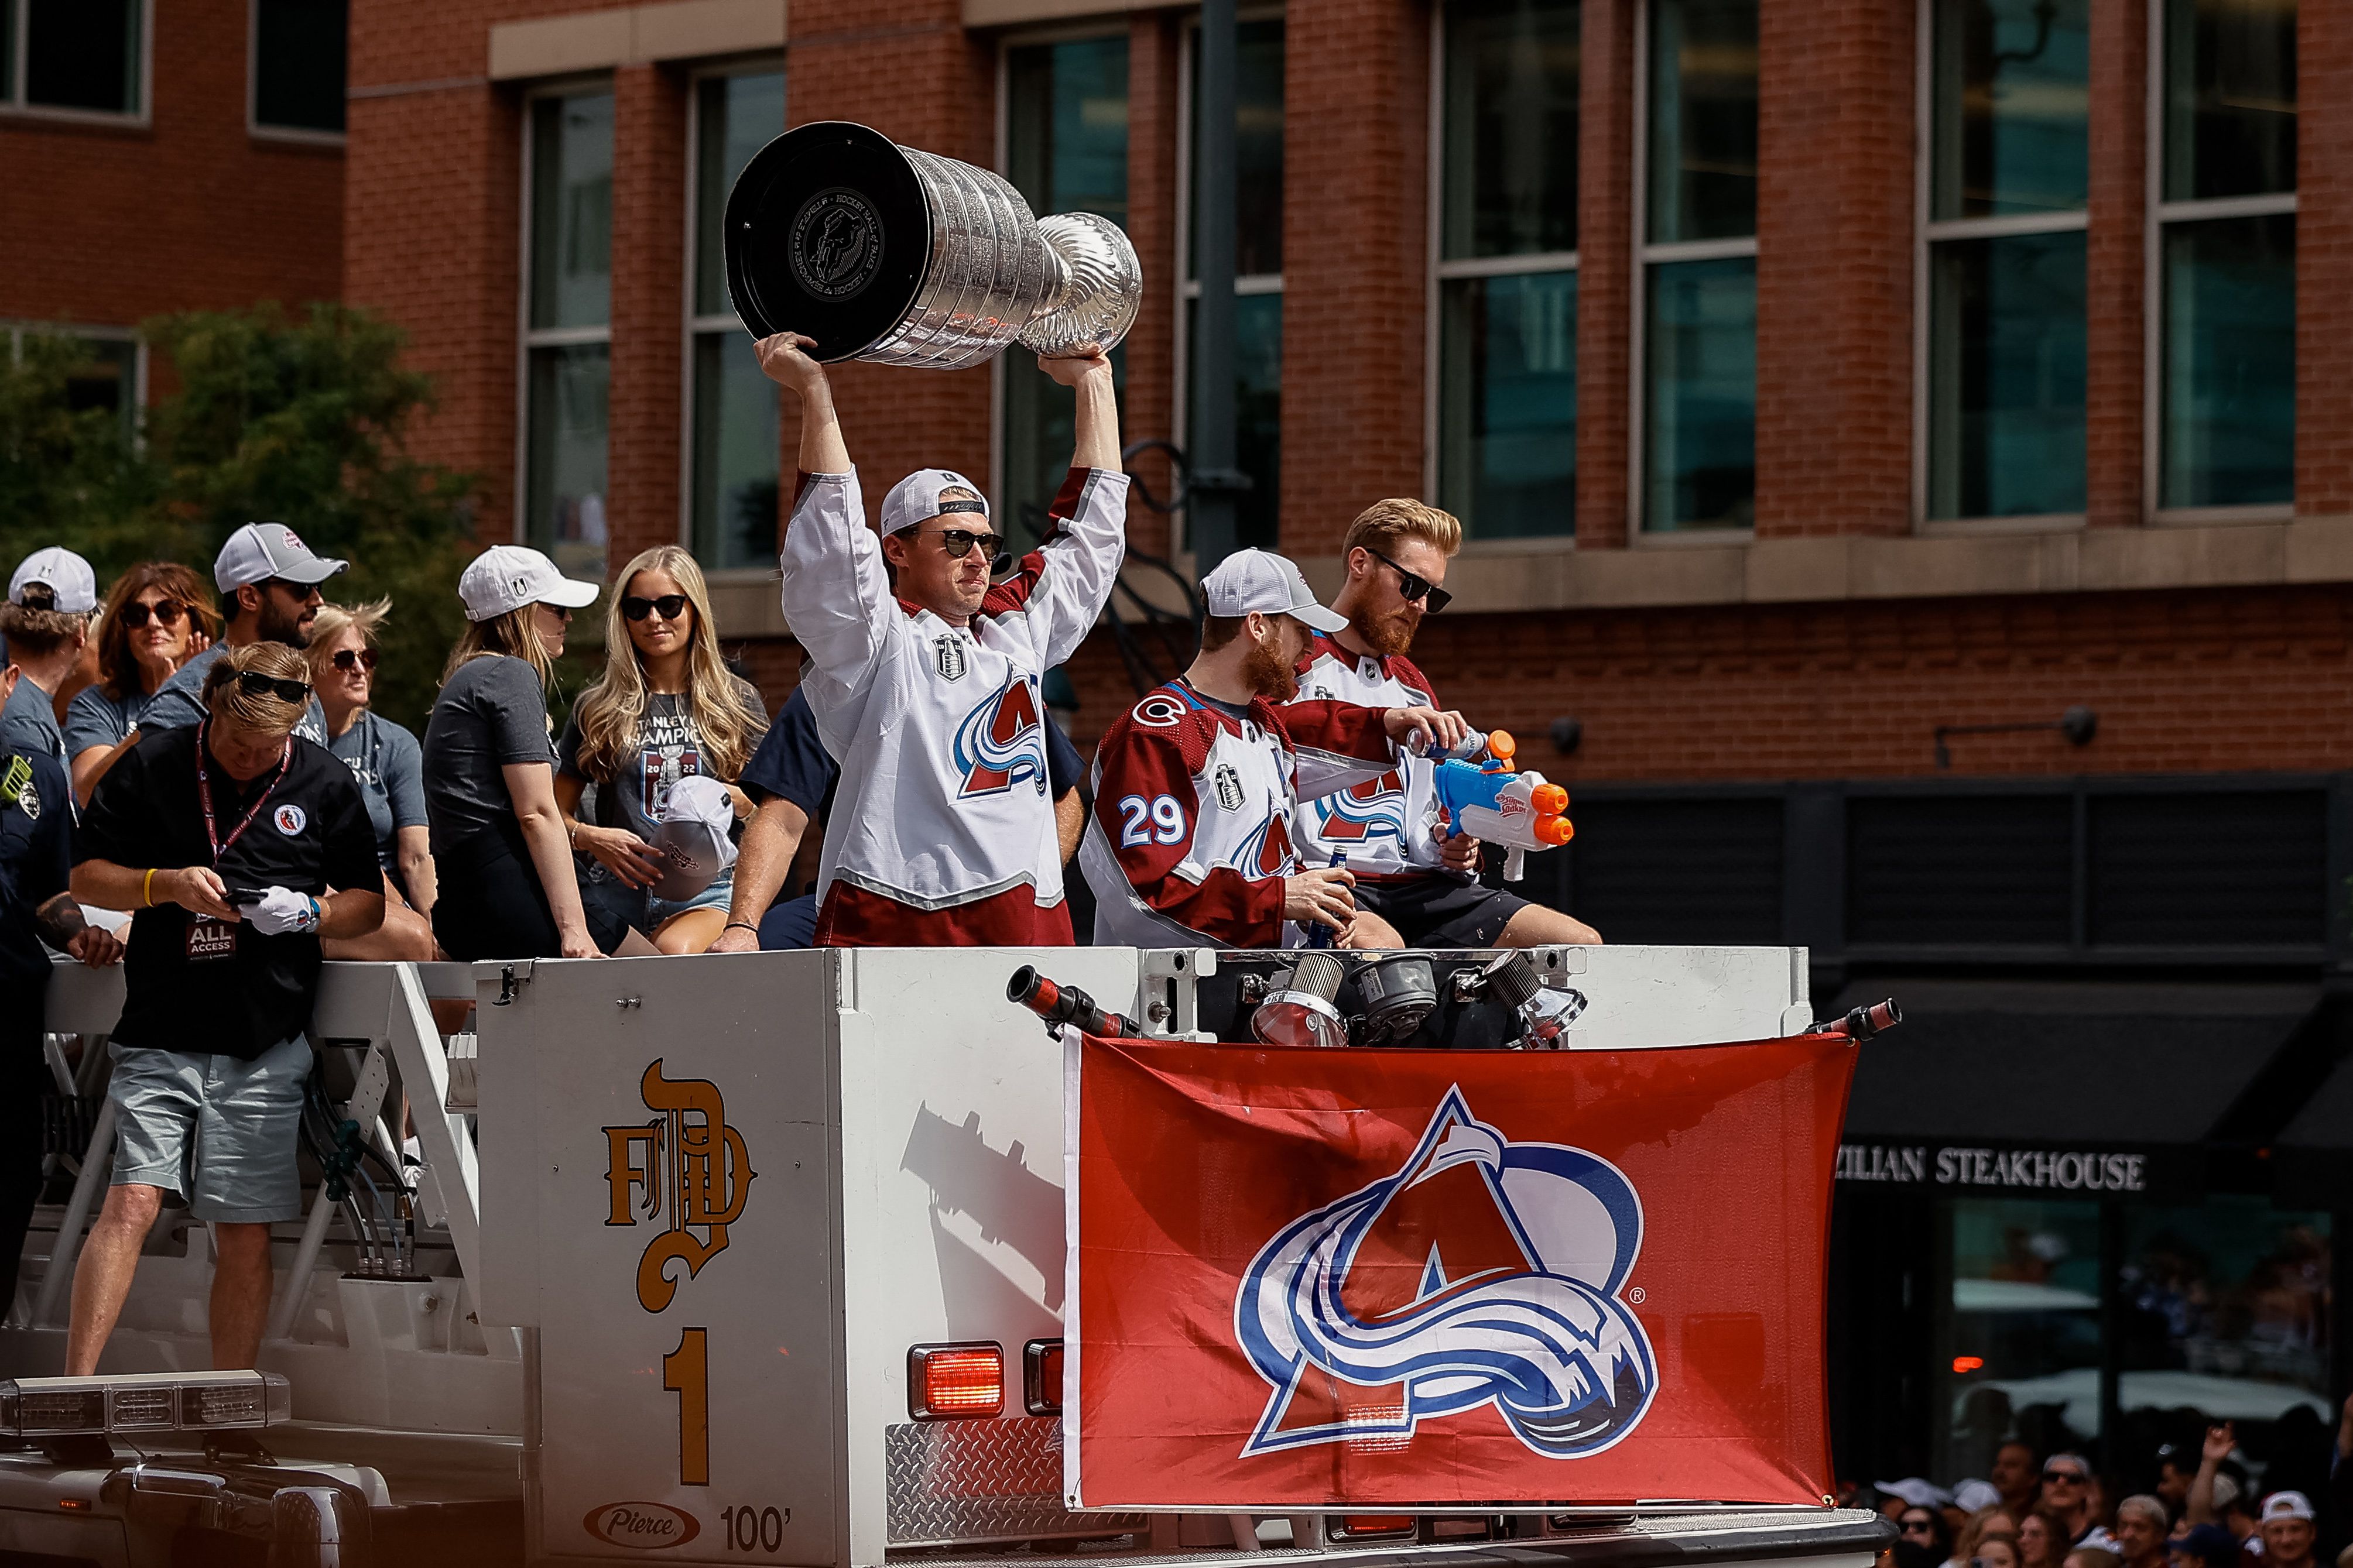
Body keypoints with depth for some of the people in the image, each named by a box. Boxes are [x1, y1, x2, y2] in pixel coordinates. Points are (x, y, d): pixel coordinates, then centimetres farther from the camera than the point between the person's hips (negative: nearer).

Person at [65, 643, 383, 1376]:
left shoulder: (324, 784, 5)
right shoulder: (152, 765, 2)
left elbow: (369, 904, 12)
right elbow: (87, 877, 6)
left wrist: (311, 913, -9)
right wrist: (167, 884, -12)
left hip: (266, 1046, 1)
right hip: (161, 1035, -1)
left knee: (246, 1234, 3)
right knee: (131, 1203, -13)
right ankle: (74, 1389, -14)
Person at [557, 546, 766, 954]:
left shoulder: (737, 702, 14)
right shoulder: (598, 709, 14)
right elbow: (556, 814, 15)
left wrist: (732, 799, -8)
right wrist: (592, 839, -7)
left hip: (706, 887, -1)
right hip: (616, 889, 1)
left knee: (676, 951, -35)